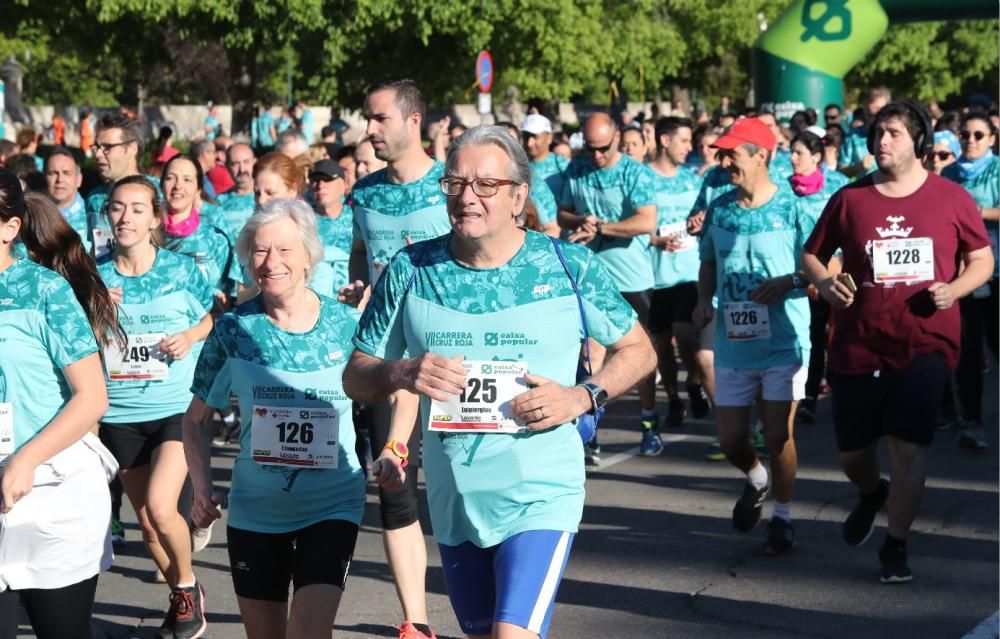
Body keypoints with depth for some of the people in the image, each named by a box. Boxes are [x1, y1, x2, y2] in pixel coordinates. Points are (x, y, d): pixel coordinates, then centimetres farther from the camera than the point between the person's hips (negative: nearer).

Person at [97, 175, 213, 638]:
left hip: (178, 408, -3)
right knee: (146, 521, 12)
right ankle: (181, 596, 34)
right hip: (120, 415, 3)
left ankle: (187, 583, 9)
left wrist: (190, 337, -12)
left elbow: (213, 319, 8)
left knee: (160, 508, -18)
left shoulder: (182, 270, -6)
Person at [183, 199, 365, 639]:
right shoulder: (233, 329, -5)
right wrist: (202, 488, -7)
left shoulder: (345, 325, -6)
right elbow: (198, 418, 5)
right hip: (254, 508, 2)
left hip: (332, 506, -2)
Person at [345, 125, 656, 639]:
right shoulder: (411, 270, -1)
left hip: (539, 497, -4)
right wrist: (399, 373, -18)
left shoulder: (569, 267, -5)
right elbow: (354, 378, 4)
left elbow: (637, 351, 5)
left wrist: (583, 396, -13)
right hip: (452, 500, 4)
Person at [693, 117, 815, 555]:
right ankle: (756, 480, 40)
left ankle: (782, 516, 18)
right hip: (732, 343, 4)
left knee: (778, 436, 0)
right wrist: (704, 301, 2)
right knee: (730, 438, 7)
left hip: (783, 342, -4)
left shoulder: (791, 210, -9)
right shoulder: (719, 209, 5)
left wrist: (788, 282, -23)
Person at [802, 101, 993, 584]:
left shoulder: (951, 198, -1)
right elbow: (812, 254, 10)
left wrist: (954, 289, -13)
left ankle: (896, 544, 8)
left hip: (925, 341, -2)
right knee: (852, 451, 12)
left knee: (908, 444, -10)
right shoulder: (849, 199, 2)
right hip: (858, 344, 2)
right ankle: (871, 494, 48)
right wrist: (824, 282, -11)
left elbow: (982, 259, 6)